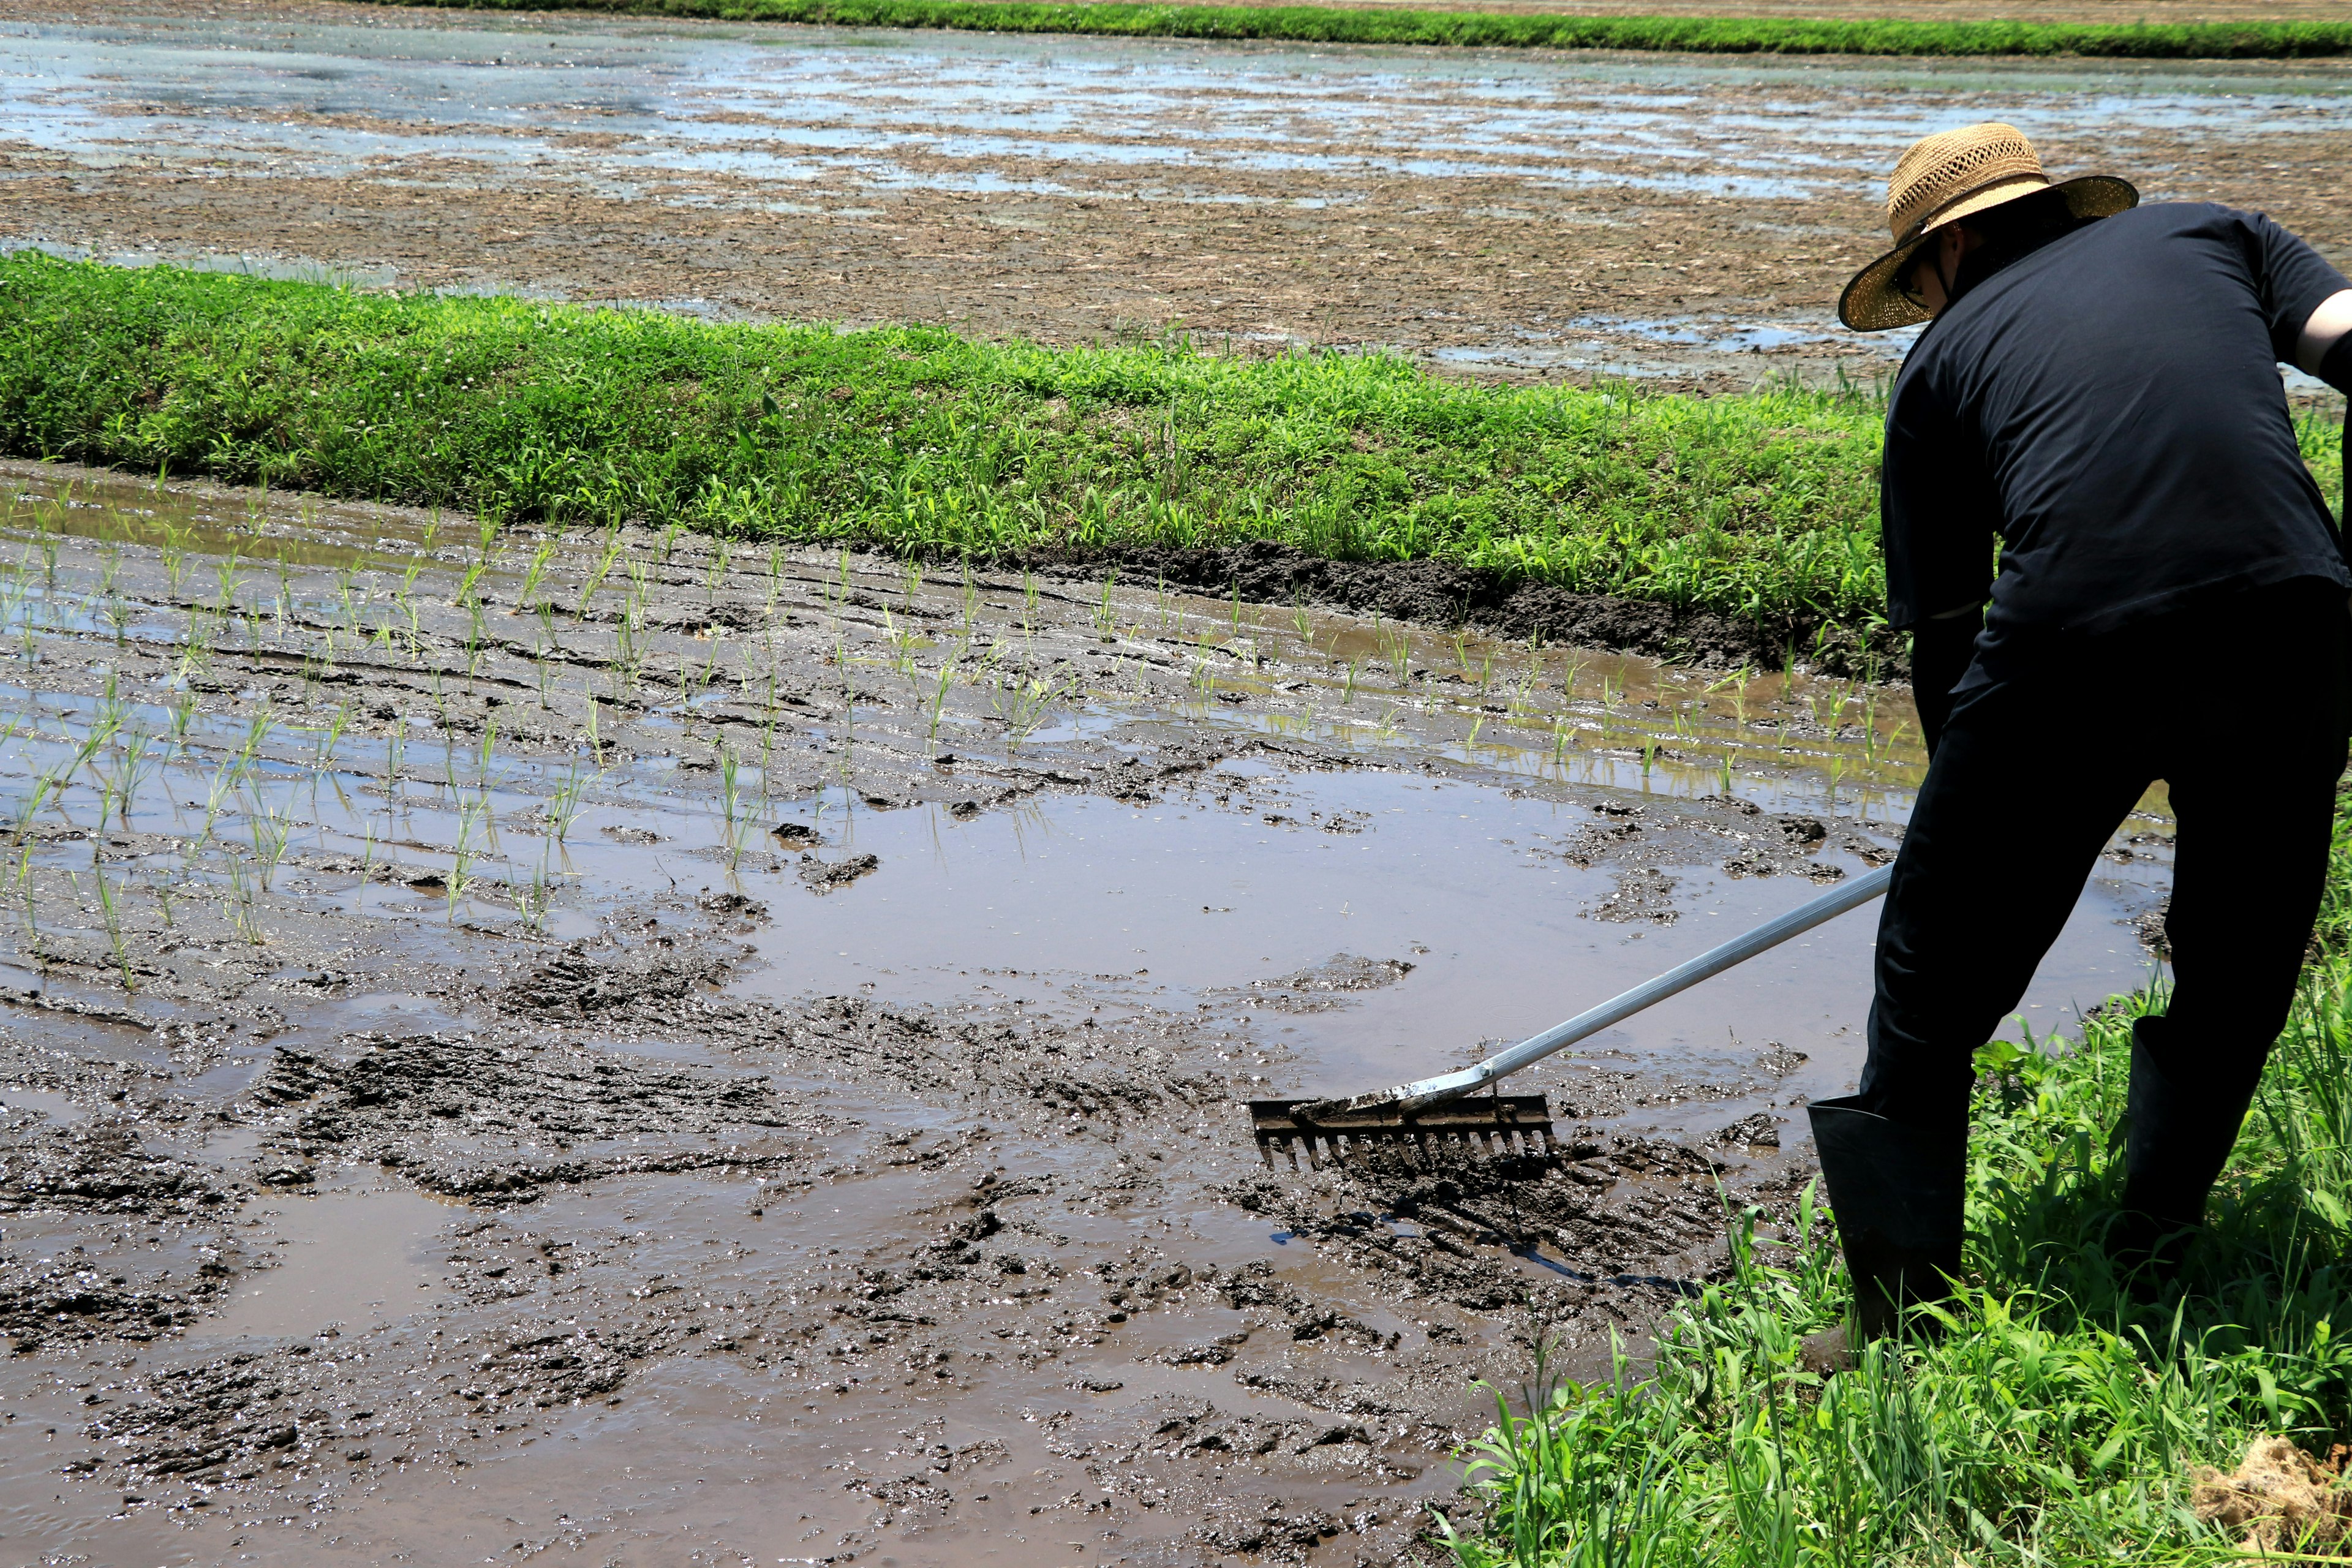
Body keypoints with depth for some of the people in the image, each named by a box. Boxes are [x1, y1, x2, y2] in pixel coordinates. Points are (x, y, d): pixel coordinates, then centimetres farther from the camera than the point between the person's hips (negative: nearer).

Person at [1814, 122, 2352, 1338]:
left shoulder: (1944, 352, 22)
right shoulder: (2213, 233, 27)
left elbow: (1941, 633, 21)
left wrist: (1975, 808, 33)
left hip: (2069, 645, -1)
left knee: (1936, 976, 15)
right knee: (2237, 975, 23)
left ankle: (1904, 1311, 19)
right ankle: (2154, 1259, 27)